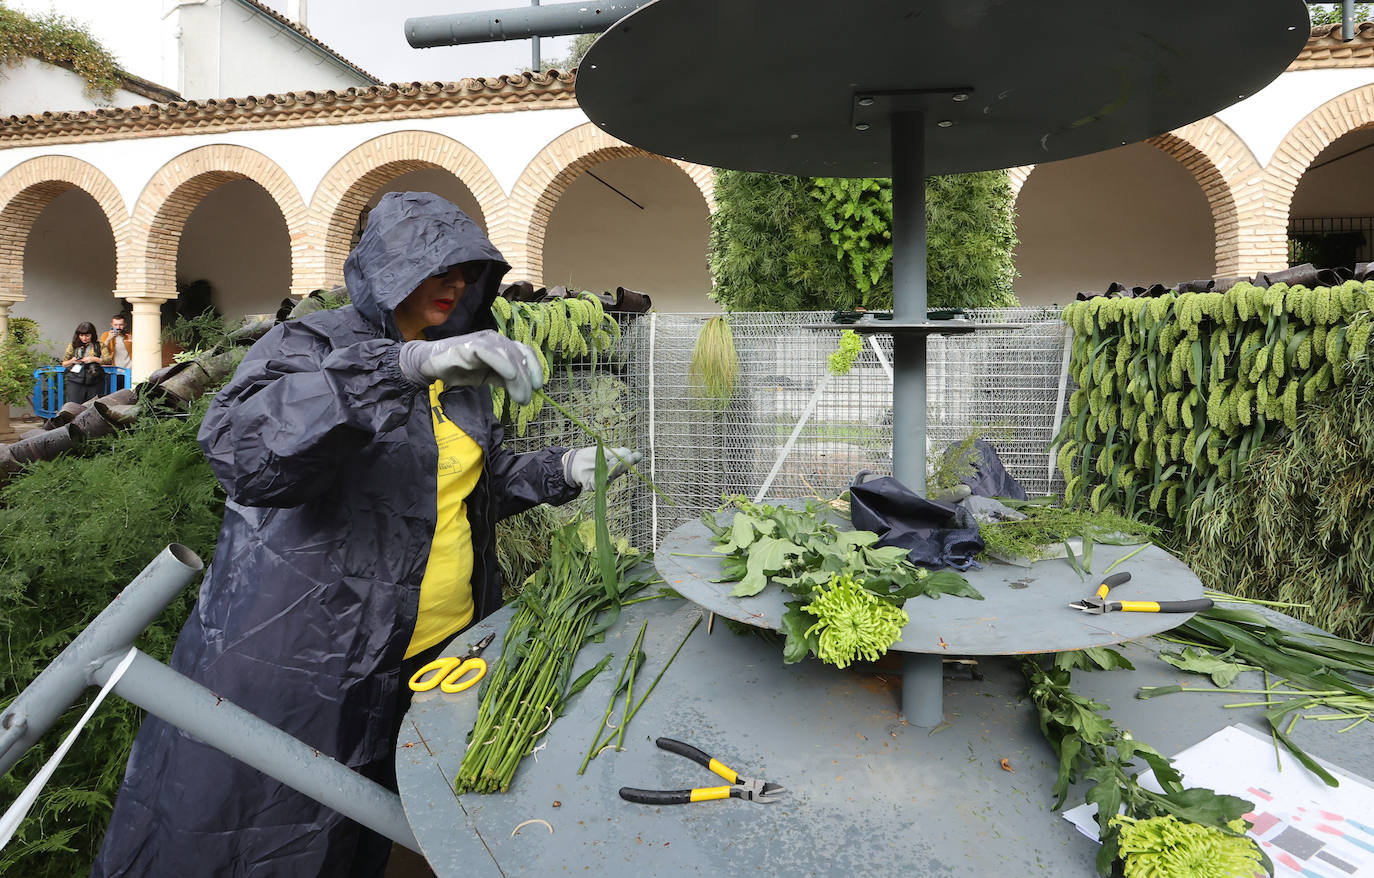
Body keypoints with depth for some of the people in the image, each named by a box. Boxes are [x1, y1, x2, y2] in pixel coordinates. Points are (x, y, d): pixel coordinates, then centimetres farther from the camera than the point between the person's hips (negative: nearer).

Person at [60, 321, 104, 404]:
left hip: (94, 381, -1)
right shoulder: (73, 346, 12)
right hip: (75, 380, 1)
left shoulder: (98, 345, 8)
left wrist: (94, 359, -14)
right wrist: (71, 361, -2)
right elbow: (64, 363, 18)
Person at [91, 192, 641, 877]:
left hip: (435, 652, 6)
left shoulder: (459, 370, 10)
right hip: (294, 661, -5)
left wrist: (562, 471, 2)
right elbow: (241, 448, -31)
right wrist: (403, 366, -40)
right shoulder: (311, 345, -10)